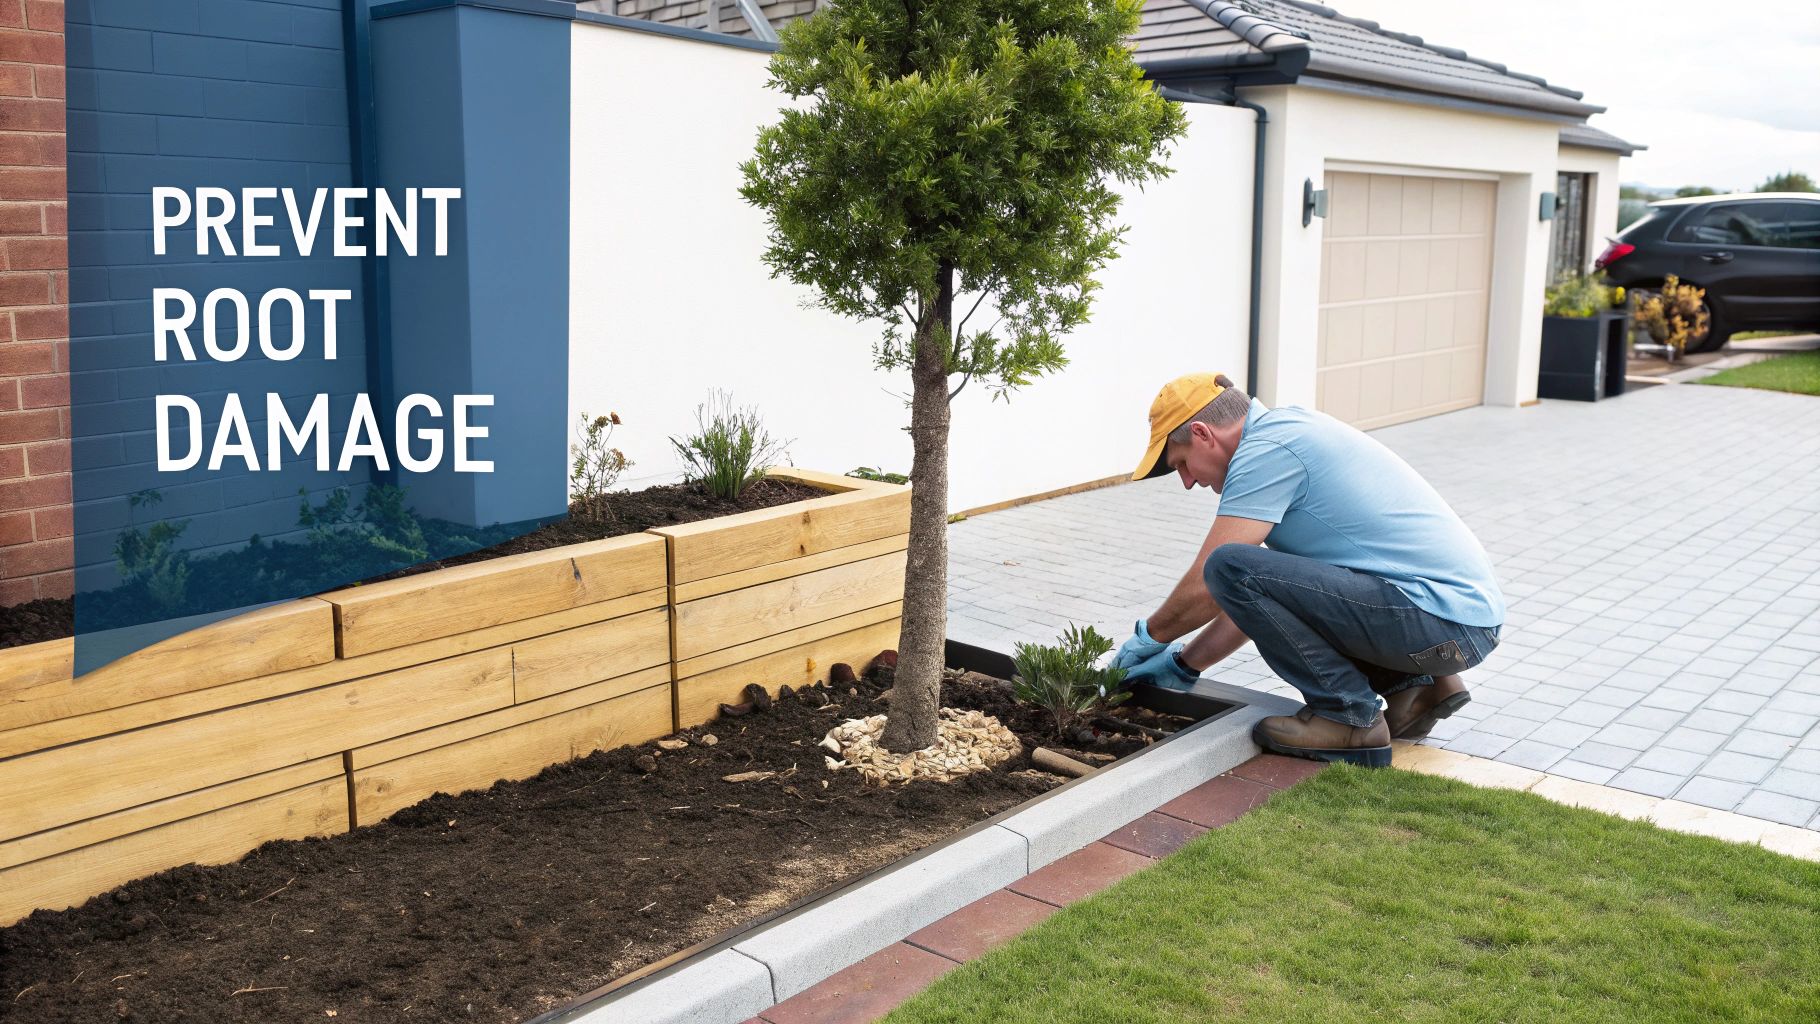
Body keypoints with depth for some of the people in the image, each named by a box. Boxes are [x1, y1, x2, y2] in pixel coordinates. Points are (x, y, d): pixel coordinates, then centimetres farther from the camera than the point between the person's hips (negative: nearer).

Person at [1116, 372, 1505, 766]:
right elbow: (1262, 593, 23)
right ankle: (1414, 684, 15)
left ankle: (1349, 718, -5)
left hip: (1440, 617, -10)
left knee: (1230, 568, -17)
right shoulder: (1289, 429, 19)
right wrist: (1184, 663, 24)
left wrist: (1150, 635, 9)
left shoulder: (1264, 451, -12)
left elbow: (1205, 589, -10)